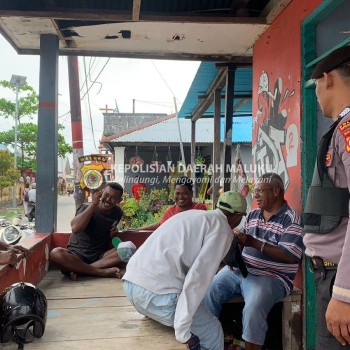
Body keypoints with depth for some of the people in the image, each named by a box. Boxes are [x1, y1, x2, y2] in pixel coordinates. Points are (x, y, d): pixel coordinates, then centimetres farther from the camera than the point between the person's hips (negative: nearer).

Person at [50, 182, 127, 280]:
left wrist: (113, 233, -3)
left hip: (100, 256, 3)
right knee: (55, 253, -34)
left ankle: (76, 269, -27)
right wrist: (93, 204, -24)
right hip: (76, 254, -3)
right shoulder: (87, 207, -7)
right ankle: (104, 272, -34)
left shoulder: (117, 213, 5)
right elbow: (75, 228, -26)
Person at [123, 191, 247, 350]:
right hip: (157, 291, -8)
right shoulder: (223, 229, -1)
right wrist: (182, 331, -11)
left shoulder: (194, 215, 22)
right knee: (212, 333, 12)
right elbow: (198, 277, -14)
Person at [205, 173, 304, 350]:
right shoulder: (252, 215, 14)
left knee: (253, 309, -32)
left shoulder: (291, 219, -9)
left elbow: (290, 256, -18)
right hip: (238, 269, 7)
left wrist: (255, 243, -21)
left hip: (270, 277, -6)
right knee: (208, 292, -10)